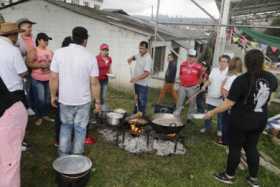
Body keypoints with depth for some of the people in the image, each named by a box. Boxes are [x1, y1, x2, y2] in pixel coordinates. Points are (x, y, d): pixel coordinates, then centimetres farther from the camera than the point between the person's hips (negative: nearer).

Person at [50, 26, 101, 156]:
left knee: (66, 125, 22)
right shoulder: (90, 57, -11)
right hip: (83, 100, -1)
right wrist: (97, 101, 1)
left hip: (65, 99, 2)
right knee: (80, 128, 14)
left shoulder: (59, 53, -8)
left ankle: (63, 155, 27)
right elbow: (94, 83, -10)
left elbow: (54, 78, -6)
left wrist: (53, 95, 8)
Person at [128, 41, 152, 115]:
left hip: (143, 84, -9)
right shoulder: (139, 55, 4)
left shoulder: (148, 59, -22)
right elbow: (135, 57, 30)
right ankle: (135, 113, 35)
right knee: (137, 99, 21)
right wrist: (131, 59, 8)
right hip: (136, 82, 9)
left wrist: (136, 78, -39)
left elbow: (146, 73, -30)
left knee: (142, 101, 0)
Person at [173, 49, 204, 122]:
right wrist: (181, 82, 9)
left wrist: (197, 84, -6)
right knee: (180, 102, 10)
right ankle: (175, 116, 20)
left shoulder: (199, 66, -7)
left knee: (192, 103, 6)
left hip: (193, 87, -3)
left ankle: (190, 117, 20)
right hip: (182, 86, 3)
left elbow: (200, 77, 2)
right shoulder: (183, 64, 4)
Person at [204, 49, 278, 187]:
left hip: (240, 121, -5)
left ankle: (229, 176, 29)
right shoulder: (271, 78, -6)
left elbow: (228, 104, -23)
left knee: (235, 148, 11)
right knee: (251, 147, 21)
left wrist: (212, 112, -10)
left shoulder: (241, 80, -24)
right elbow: (274, 88, 21)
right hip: (260, 121, 6)